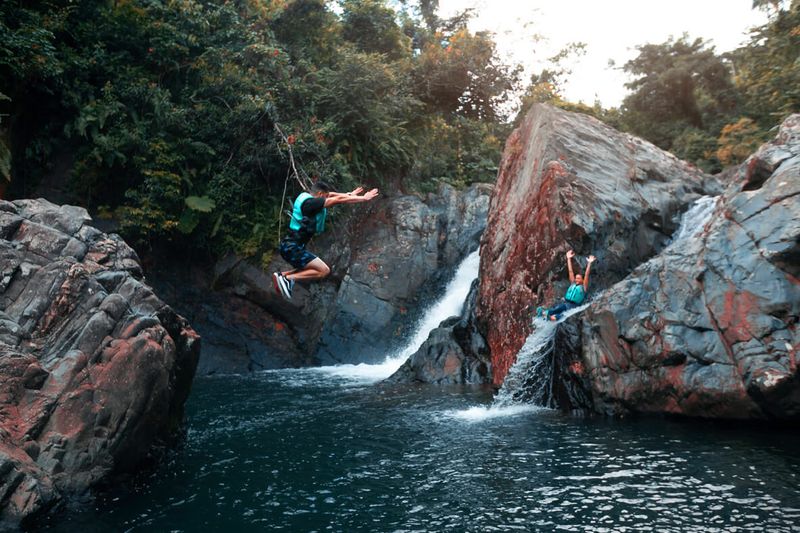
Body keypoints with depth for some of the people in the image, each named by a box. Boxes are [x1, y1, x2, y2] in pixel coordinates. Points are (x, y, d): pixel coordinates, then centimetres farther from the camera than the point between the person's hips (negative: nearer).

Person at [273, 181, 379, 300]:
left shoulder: (305, 196, 8)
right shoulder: (310, 202, -19)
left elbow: (331, 195, 21)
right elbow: (339, 199, -18)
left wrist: (350, 194, 21)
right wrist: (364, 198, -13)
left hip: (291, 246, 10)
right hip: (292, 248, -10)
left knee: (311, 269, 25)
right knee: (324, 270, -13)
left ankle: (282, 275, 13)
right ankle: (288, 278, -14)